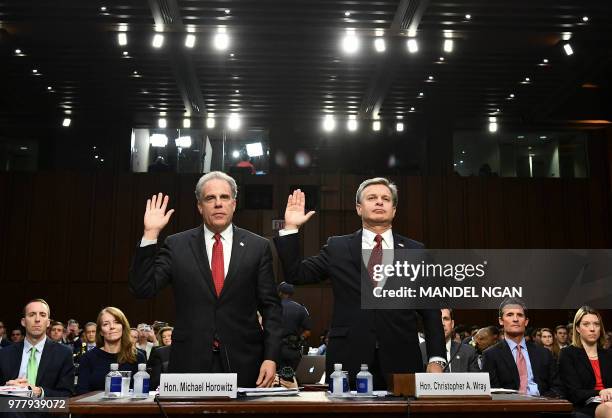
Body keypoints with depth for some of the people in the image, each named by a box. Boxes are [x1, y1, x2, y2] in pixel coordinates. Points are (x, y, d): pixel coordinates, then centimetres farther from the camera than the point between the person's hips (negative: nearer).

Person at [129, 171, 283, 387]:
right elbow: (143, 288, -4)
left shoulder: (258, 246, 3)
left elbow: (271, 306, 3)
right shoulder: (177, 245, 4)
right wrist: (150, 234, -10)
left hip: (243, 363, 0)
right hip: (190, 362, 0)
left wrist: (271, 357, -6)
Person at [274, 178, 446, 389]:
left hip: (401, 362, 1)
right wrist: (290, 228, -3)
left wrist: (436, 360, -3)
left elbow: (430, 310, 6)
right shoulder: (337, 248, 9)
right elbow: (295, 274, 5)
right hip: (348, 360, 0)